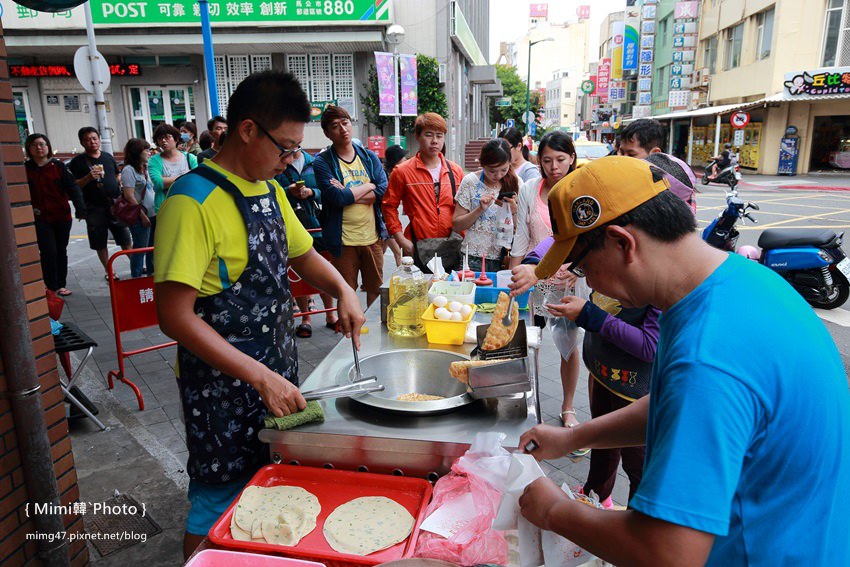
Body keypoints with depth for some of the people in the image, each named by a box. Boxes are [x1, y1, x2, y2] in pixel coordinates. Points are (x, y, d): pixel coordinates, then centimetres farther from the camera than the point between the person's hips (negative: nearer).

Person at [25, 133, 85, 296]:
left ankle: (61, 285, 24)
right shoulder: (25, 168, 1)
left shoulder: (59, 166, 1)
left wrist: (80, 208, -20)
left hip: (62, 216, 1)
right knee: (48, 251, -9)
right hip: (40, 219, -1)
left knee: (61, 251, 11)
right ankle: (51, 286, 4)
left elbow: (72, 187, -7)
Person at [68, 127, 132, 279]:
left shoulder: (108, 157, 11)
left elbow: (117, 176, 21)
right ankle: (108, 271, 17)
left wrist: (122, 195, 6)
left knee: (125, 239, 7)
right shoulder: (78, 161, -2)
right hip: (95, 208, -2)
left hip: (115, 204, 3)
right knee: (100, 243, 5)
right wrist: (89, 177, -21)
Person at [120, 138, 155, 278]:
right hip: (139, 218, -8)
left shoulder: (144, 169, 16)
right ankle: (137, 278, 8)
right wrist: (142, 216, -17)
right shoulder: (129, 170, -10)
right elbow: (129, 196, -16)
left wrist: (156, 211, 14)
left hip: (152, 214, 8)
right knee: (140, 249, -1)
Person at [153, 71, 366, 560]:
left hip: (277, 374, 8)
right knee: (220, 505, 11)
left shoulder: (271, 189, 4)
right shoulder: (194, 200, -21)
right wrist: (261, 377, -27)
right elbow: (175, 317, -24)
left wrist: (342, 290, -5)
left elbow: (303, 255, 16)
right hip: (223, 387, -8)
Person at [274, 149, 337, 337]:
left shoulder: (314, 162, 7)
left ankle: (330, 315, 24)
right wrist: (288, 192, -19)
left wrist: (311, 192, -13)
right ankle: (305, 318, 21)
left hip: (317, 225, 1)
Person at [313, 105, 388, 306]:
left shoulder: (369, 157, 9)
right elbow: (337, 198, -17)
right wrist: (369, 186, -5)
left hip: (372, 236, 3)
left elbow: (384, 191, -5)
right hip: (343, 240, -3)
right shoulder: (322, 161, -3)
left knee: (376, 289, 12)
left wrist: (348, 194, -12)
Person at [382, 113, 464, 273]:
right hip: (419, 249, -3)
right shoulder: (403, 171, -1)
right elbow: (389, 206, 1)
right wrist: (401, 238, -7)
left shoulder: (455, 171, 9)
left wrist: (462, 238, 3)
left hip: (452, 249, 3)